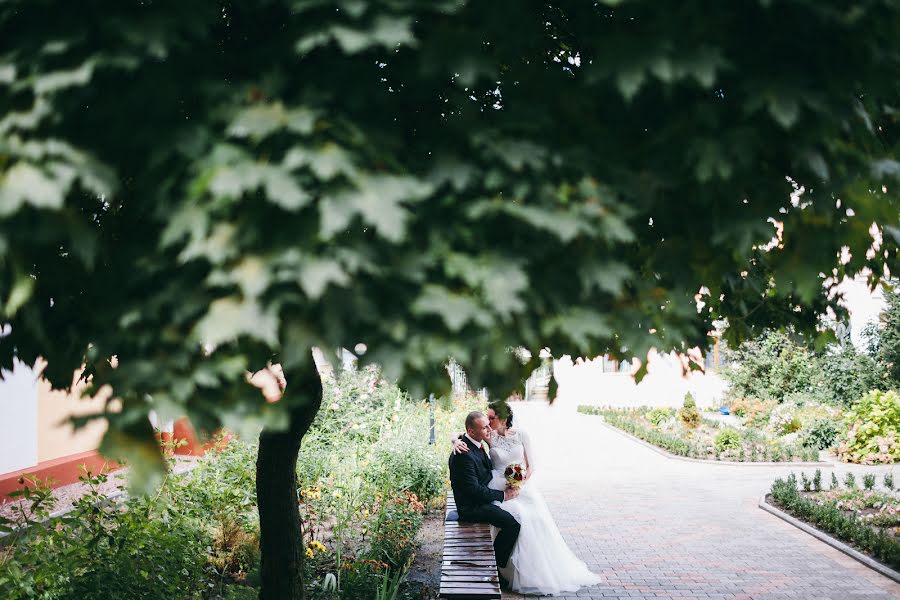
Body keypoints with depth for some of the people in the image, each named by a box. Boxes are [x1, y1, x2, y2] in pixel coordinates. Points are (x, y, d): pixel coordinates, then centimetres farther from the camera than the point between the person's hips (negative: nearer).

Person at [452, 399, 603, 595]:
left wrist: (521, 483, -12)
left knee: (539, 520, -18)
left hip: (524, 486, 2)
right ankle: (523, 575, -15)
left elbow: (531, 465, 4)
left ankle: (547, 571, 1)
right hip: (500, 488, -2)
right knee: (518, 517, -27)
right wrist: (457, 442, -27)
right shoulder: (489, 437, -1)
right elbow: (458, 436, -4)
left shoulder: (521, 435, 1)